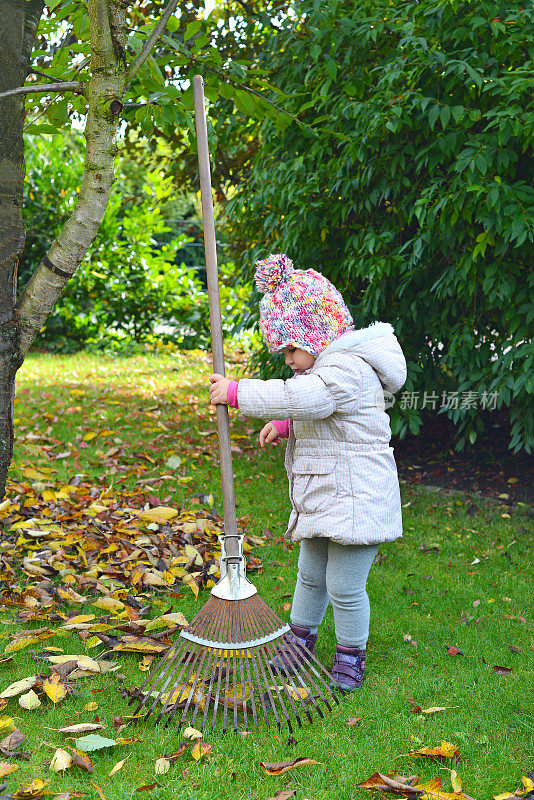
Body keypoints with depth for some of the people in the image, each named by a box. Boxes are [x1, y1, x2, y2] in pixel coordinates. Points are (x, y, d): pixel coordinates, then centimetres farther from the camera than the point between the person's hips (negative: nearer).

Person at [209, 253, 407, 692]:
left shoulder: (348, 368, -21)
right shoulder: (326, 365, 13)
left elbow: (303, 398, -38)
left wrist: (237, 392, -30)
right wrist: (285, 425, 9)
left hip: (355, 497, -10)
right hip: (320, 496, 10)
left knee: (345, 587, 2)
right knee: (311, 575, 21)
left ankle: (351, 655, 23)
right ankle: (299, 639, 39)